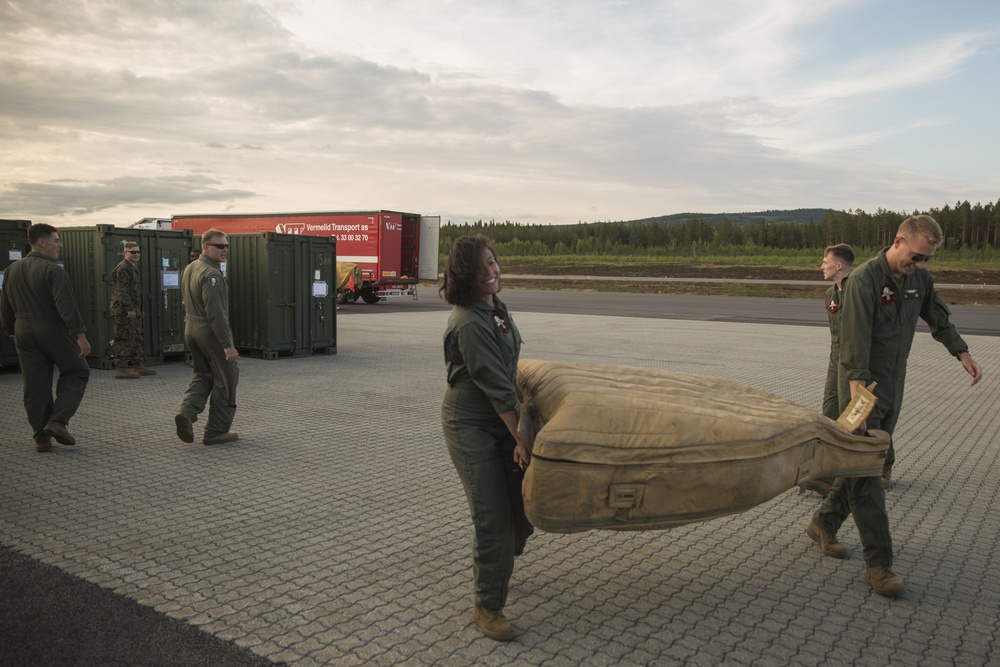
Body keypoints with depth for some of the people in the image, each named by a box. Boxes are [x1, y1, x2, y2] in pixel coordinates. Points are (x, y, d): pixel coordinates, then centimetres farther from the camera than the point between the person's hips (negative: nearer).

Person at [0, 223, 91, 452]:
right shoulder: (52, 270, -13)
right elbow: (66, 305, -22)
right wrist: (80, 335, -22)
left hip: (24, 333, 6)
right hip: (53, 332, -6)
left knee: (35, 387, 9)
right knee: (76, 372, 12)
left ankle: (41, 437, 11)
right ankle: (58, 420, -2)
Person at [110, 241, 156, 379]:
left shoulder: (132, 268, 20)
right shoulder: (123, 268, -12)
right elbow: (122, 290, -20)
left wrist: (139, 310, 24)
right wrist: (129, 309, -24)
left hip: (132, 311, 11)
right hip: (124, 311, -11)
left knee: (136, 338, 15)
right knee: (125, 340, -9)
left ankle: (138, 365, 23)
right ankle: (121, 369, -6)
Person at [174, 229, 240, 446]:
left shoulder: (189, 269, 11)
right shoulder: (211, 274, -20)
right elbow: (216, 313, -26)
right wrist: (227, 345, -25)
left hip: (191, 330, 9)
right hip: (211, 331, -9)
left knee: (203, 375, 21)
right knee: (226, 379, 4)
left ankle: (187, 411, -2)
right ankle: (216, 431, 9)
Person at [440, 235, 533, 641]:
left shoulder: (494, 306, 5)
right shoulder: (469, 323, -25)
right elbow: (496, 386, -24)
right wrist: (520, 437, -21)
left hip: (501, 418, 9)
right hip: (471, 426, -9)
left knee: (524, 503, 12)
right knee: (493, 515, -7)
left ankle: (492, 565, 40)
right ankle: (486, 606, 9)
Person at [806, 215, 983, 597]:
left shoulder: (920, 278, 6)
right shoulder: (865, 280, -18)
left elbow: (939, 319, 23)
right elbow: (855, 341, -26)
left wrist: (962, 354, 14)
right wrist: (858, 393, -34)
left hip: (893, 389, 8)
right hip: (863, 386, -8)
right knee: (867, 473, -6)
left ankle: (823, 524, 30)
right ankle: (878, 564, -2)